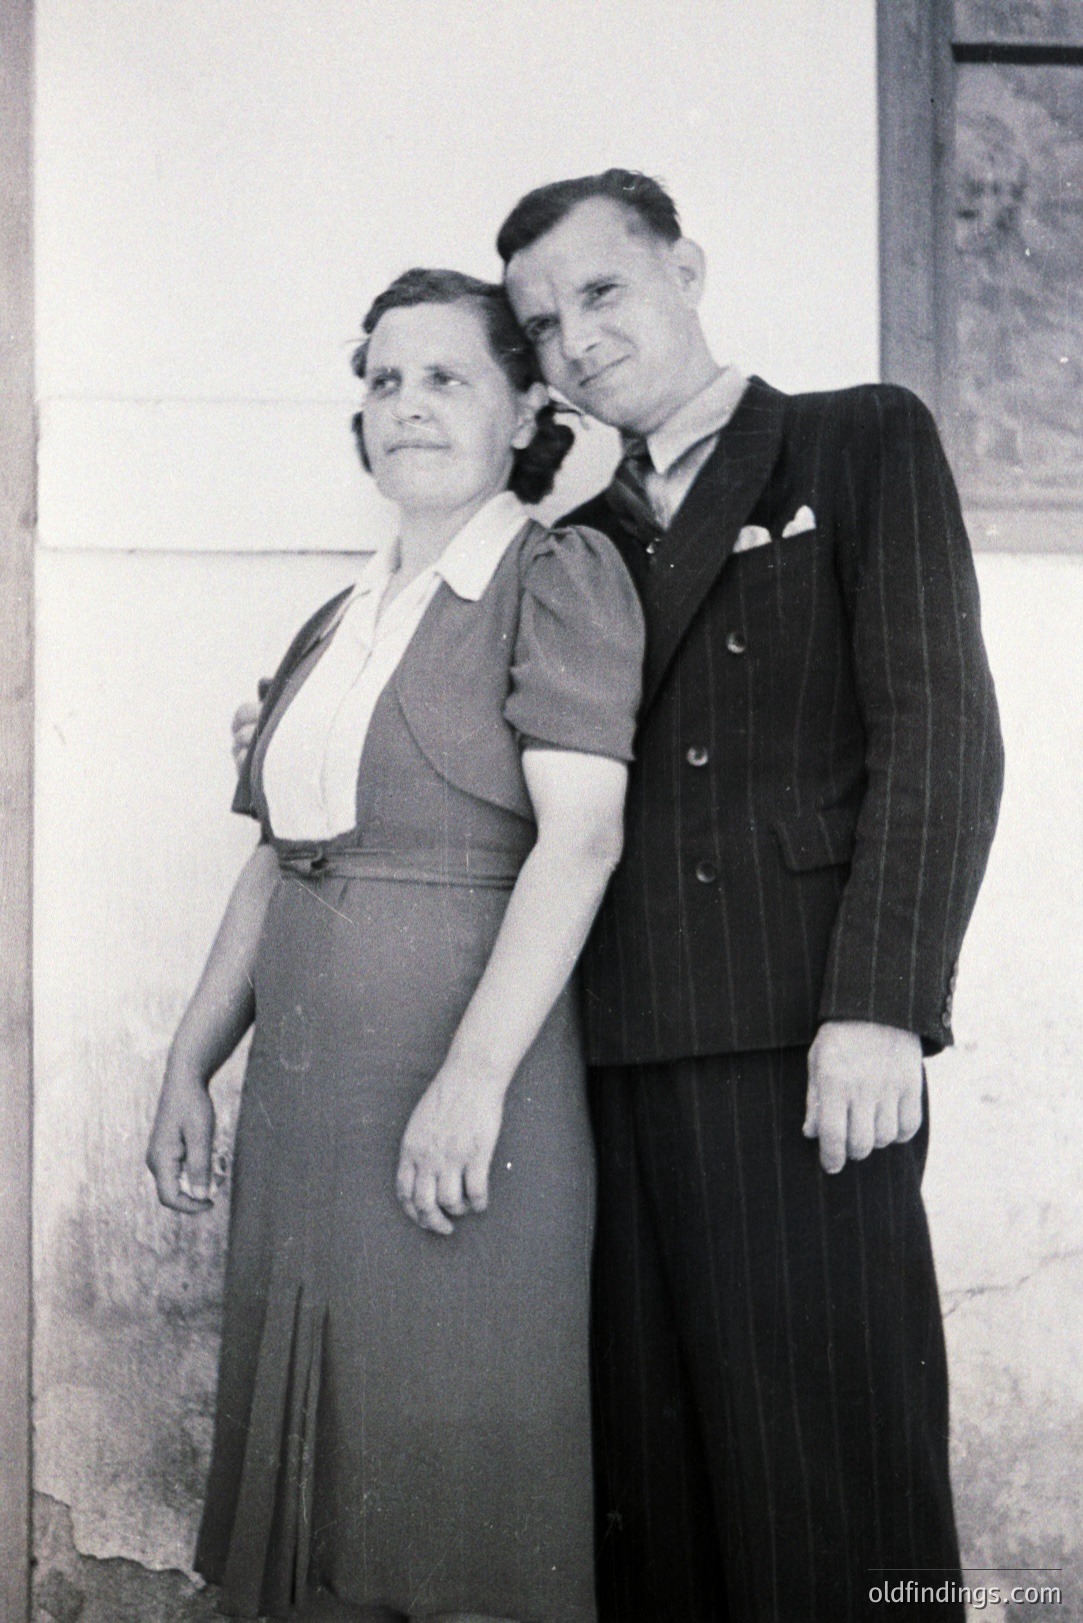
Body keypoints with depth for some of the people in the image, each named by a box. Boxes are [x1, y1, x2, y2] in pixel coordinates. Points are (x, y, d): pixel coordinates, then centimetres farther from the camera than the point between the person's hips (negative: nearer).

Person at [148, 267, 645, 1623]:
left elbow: (581, 837, -14)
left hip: (458, 1103, -7)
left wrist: (474, 1076, -22)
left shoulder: (559, 579, -4)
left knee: (452, 1481, -3)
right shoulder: (337, 627, 18)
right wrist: (189, 1067, 13)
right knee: (311, 1490, 9)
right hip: (305, 1092, 7)